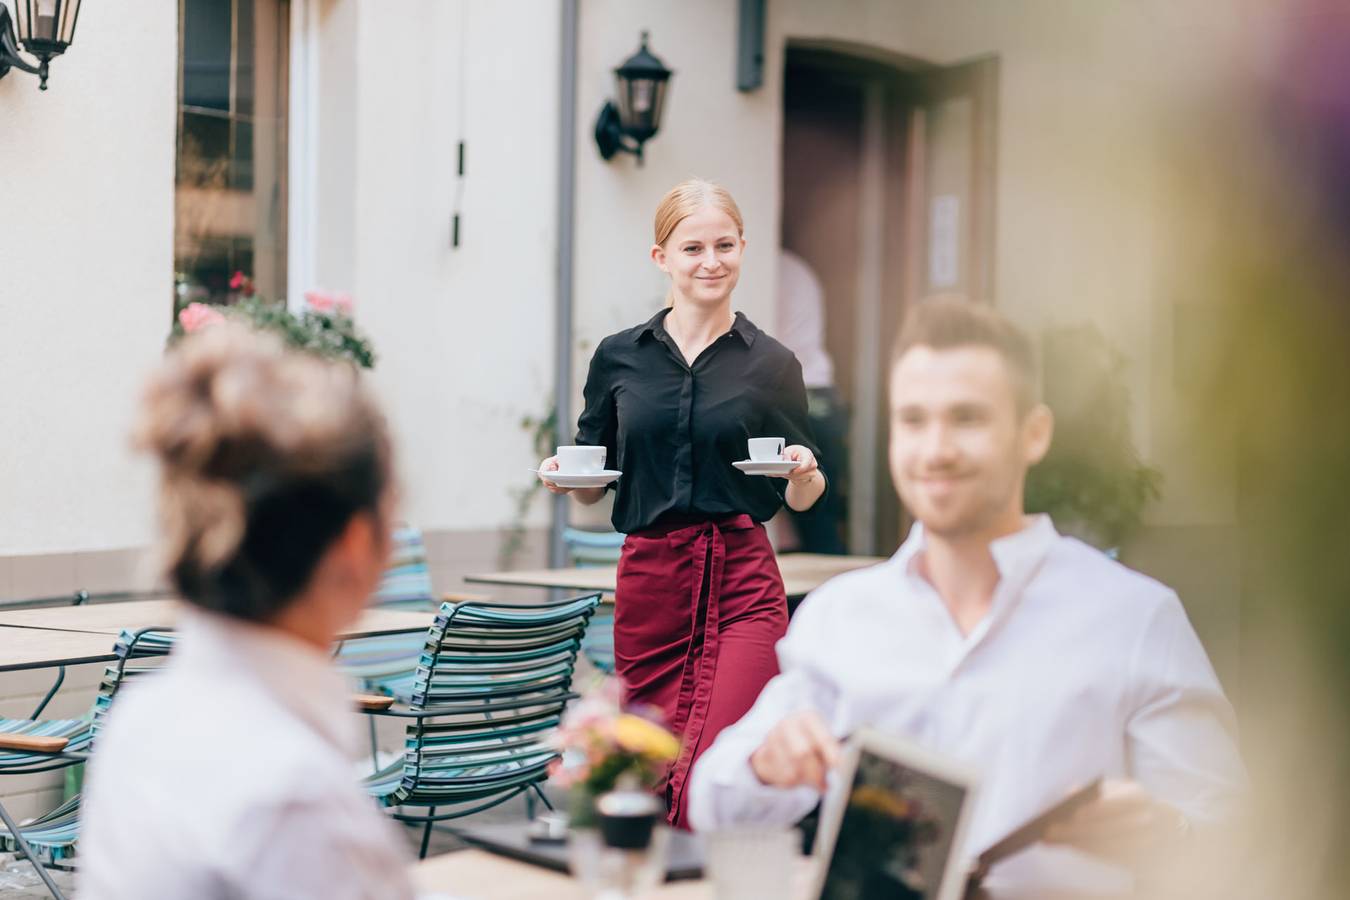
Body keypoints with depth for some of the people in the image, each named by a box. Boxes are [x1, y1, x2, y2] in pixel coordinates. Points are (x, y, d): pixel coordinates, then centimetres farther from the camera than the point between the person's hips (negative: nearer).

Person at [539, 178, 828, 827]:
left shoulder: (771, 364, 5)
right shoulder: (619, 357, 8)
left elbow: (800, 498, 11)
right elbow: (592, 487, 16)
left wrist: (805, 473, -11)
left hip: (742, 587, -2)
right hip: (647, 584, 2)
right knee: (655, 780, 5)